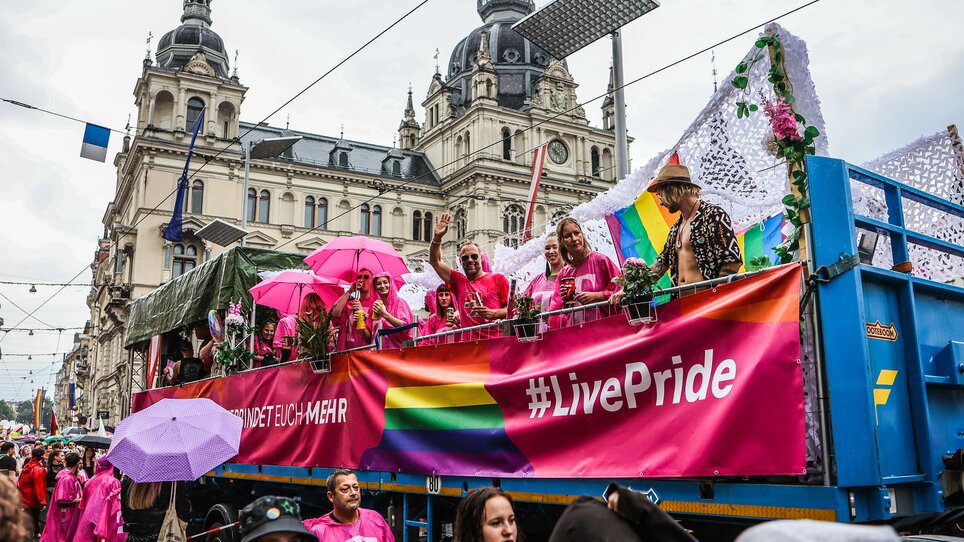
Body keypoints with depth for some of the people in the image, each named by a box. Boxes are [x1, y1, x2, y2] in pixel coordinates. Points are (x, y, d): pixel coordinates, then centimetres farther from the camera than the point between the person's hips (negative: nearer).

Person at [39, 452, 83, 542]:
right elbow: (62, 500, -26)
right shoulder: (67, 479, -22)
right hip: (65, 515, -9)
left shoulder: (71, 476, 6)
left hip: (70, 514, 9)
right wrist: (79, 500, -19)